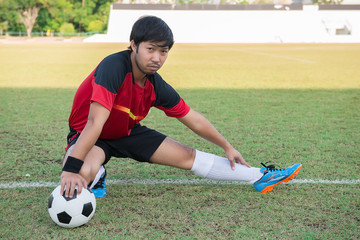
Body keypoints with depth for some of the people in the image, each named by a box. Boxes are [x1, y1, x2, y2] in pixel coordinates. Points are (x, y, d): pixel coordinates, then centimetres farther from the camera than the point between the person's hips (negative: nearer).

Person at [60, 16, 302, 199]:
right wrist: (71, 168, -49)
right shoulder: (114, 67, -34)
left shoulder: (158, 88, -14)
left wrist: (228, 147, 9)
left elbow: (194, 120, 0)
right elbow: (95, 122, -42)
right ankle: (97, 176, 0)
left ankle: (261, 176, 10)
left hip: (127, 133, 5)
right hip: (87, 134, -5)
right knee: (83, 173, -39)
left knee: (188, 156, 1)